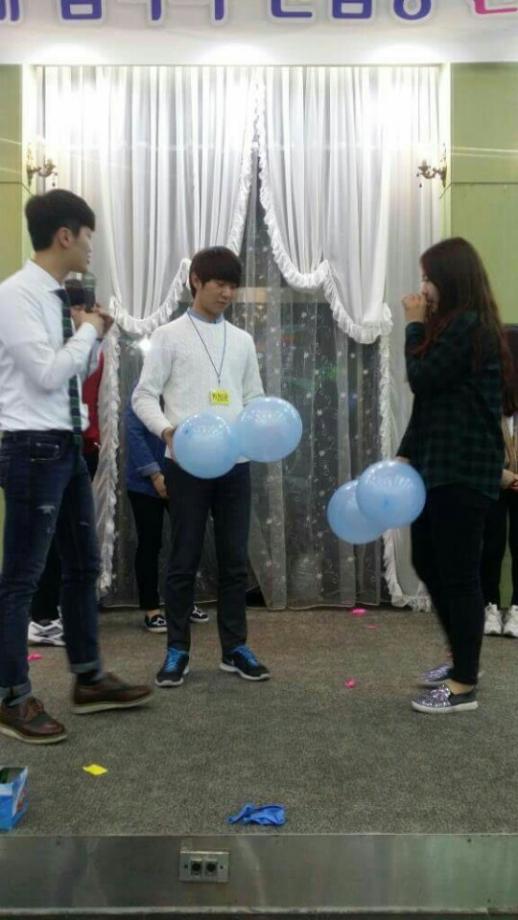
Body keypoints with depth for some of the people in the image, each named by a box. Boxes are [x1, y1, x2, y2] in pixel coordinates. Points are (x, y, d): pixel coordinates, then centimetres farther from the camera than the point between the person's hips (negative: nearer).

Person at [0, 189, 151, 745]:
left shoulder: (57, 297, 12)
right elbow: (47, 374, -22)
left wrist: (93, 335, 5)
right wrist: (89, 329, -9)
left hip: (66, 446, 10)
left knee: (83, 564, 16)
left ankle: (88, 680, 29)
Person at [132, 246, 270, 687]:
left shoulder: (242, 340, 14)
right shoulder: (170, 336, 1)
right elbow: (144, 396, -2)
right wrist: (167, 430, -21)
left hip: (235, 463, 4)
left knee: (235, 558, 8)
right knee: (184, 559, 2)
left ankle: (235, 647, 18)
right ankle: (178, 650, 14)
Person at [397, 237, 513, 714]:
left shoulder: (469, 325, -13)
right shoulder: (453, 325, 18)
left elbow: (423, 381, -15)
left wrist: (415, 326, -4)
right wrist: (407, 454, 12)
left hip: (463, 469, -10)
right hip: (438, 464, 10)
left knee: (458, 572, -3)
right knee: (428, 563, 17)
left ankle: (464, 686, 9)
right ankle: (462, 660, 32)